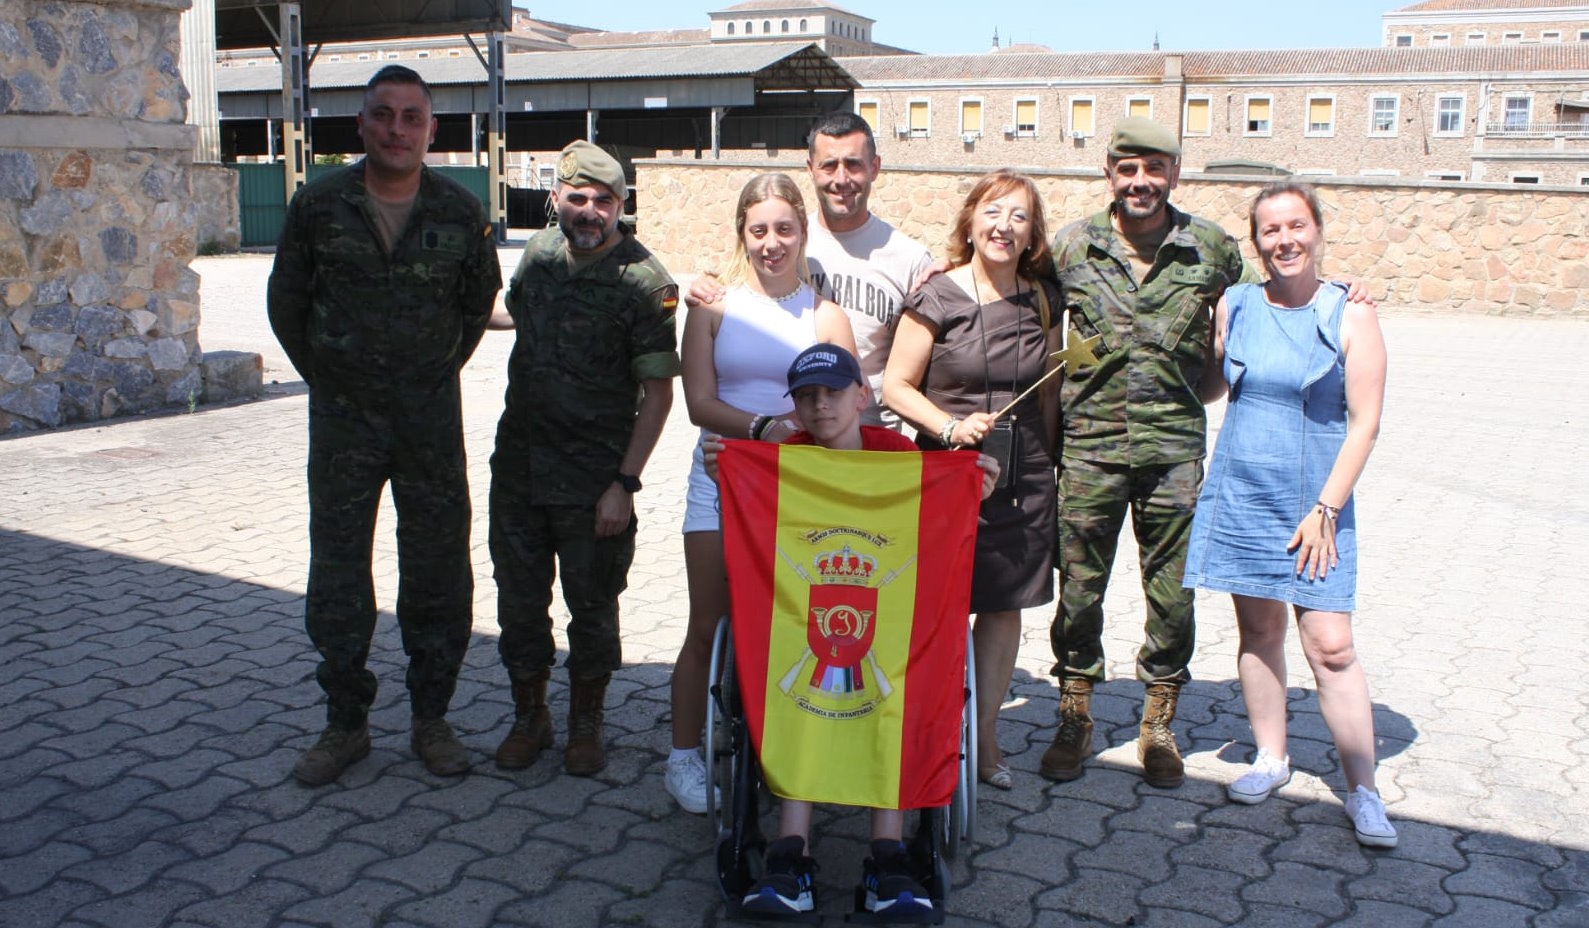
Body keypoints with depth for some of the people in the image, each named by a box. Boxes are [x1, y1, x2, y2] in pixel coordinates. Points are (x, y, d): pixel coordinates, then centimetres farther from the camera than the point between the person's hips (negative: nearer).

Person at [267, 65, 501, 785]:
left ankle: (431, 719, 20)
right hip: (342, 417, 0)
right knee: (336, 577, 6)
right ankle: (345, 722, 21)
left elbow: (478, 304, 12)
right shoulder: (319, 206, -4)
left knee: (436, 575, 5)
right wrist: (328, 379, 10)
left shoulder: (461, 213, -3)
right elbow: (286, 303, 8)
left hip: (432, 416, 0)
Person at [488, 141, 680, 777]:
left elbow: (658, 391, -14)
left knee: (592, 606, 7)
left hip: (593, 478, -5)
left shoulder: (643, 281, -14)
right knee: (519, 599, 13)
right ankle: (529, 718, 31)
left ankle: (585, 725, 26)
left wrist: (625, 483, -17)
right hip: (518, 466, 5)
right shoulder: (538, 252, 4)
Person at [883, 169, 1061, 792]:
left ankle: (984, 734, 22)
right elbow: (895, 385, -5)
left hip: (1023, 482, 4)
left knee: (1004, 606, 8)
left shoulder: (1041, 302, 7)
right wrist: (951, 426, -18)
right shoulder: (938, 298, -6)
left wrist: (1046, 463, 16)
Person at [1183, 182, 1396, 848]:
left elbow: (1363, 423, -7)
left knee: (1329, 643, -7)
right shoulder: (1235, 306, 4)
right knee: (1258, 628, 11)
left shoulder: (1350, 317, -5)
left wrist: (1325, 508, -11)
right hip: (1239, 494, 3)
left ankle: (1362, 790, 4)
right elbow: (1208, 387, 18)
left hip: (1314, 503, -3)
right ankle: (1270, 758, 27)